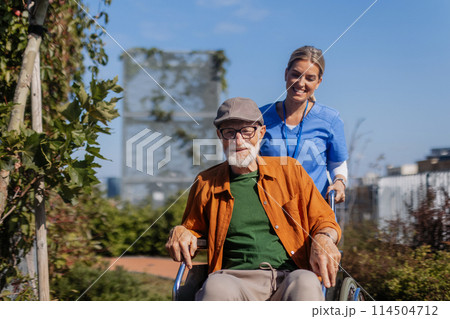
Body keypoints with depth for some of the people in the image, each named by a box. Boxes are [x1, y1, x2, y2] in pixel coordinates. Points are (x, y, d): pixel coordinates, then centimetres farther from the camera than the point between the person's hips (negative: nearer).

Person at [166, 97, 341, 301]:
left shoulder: (289, 171, 17)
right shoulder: (206, 184, 18)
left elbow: (323, 219, 18)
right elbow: (193, 228, 32)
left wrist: (324, 239, -6)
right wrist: (180, 232, 7)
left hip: (289, 277, 1)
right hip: (236, 279, 0)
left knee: (306, 284, -38)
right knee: (216, 287, -38)